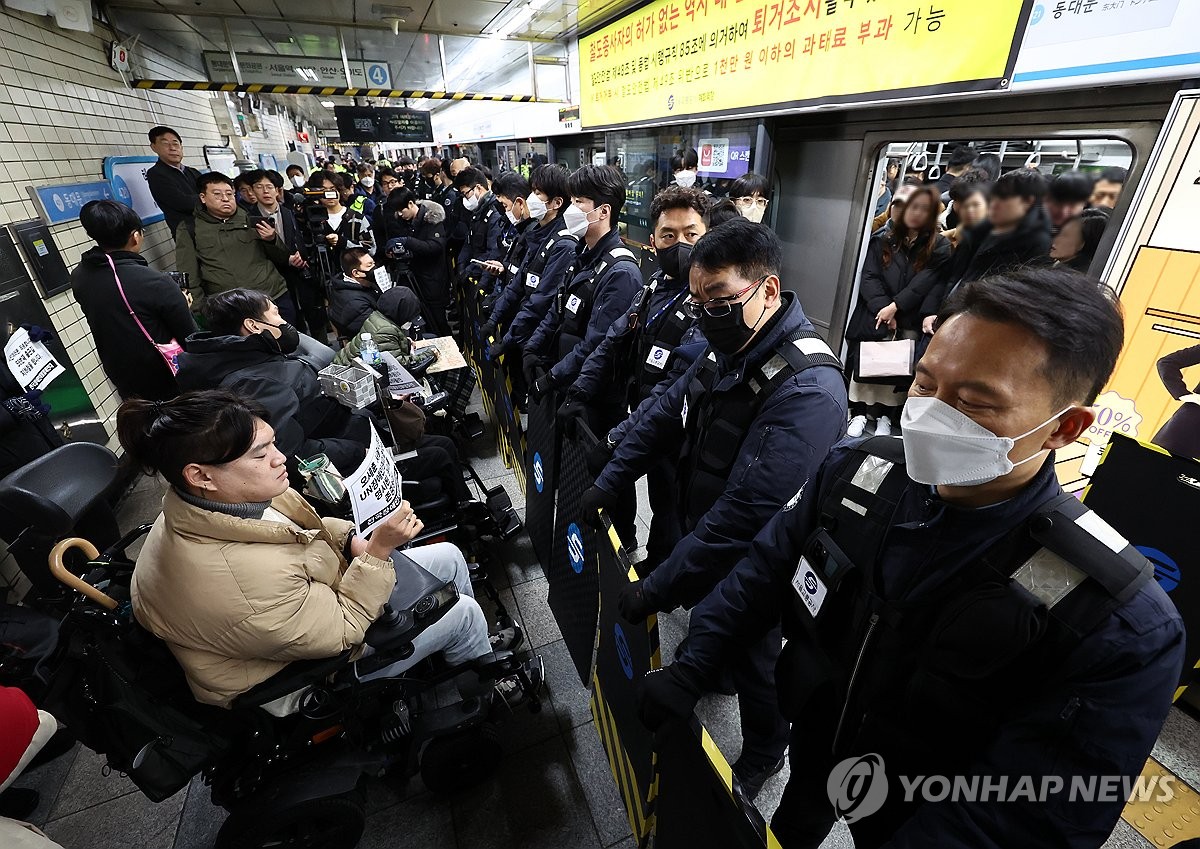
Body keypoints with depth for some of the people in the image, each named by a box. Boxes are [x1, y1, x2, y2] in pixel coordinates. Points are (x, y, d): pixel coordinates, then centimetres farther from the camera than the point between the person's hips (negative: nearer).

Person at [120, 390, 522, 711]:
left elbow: (293, 525, 4)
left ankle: (472, 645, 38)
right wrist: (379, 550, -30)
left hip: (311, 593, 8)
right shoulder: (244, 585, -42)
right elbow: (340, 633, -27)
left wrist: (350, 539, -11)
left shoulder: (207, 499, -15)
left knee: (449, 556, 9)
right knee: (462, 611, -2)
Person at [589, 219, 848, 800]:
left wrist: (658, 589, -31)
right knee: (704, 633, 28)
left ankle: (763, 755, 50)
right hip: (702, 532, 6)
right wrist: (608, 482, 2)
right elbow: (666, 414, 3)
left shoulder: (807, 388, -34)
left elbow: (746, 515, -37)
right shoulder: (727, 348, -6)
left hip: (751, 568, -6)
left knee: (749, 659, 19)